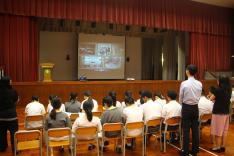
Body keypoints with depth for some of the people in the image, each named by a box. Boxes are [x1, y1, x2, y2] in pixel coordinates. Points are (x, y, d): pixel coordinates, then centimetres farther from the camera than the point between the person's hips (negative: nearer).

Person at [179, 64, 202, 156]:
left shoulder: (184, 83, -15)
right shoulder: (199, 84, -2)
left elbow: (180, 99, -5)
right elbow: (199, 97, 7)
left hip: (186, 108, -4)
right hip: (195, 107, 4)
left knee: (186, 130, 4)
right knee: (195, 129, 12)